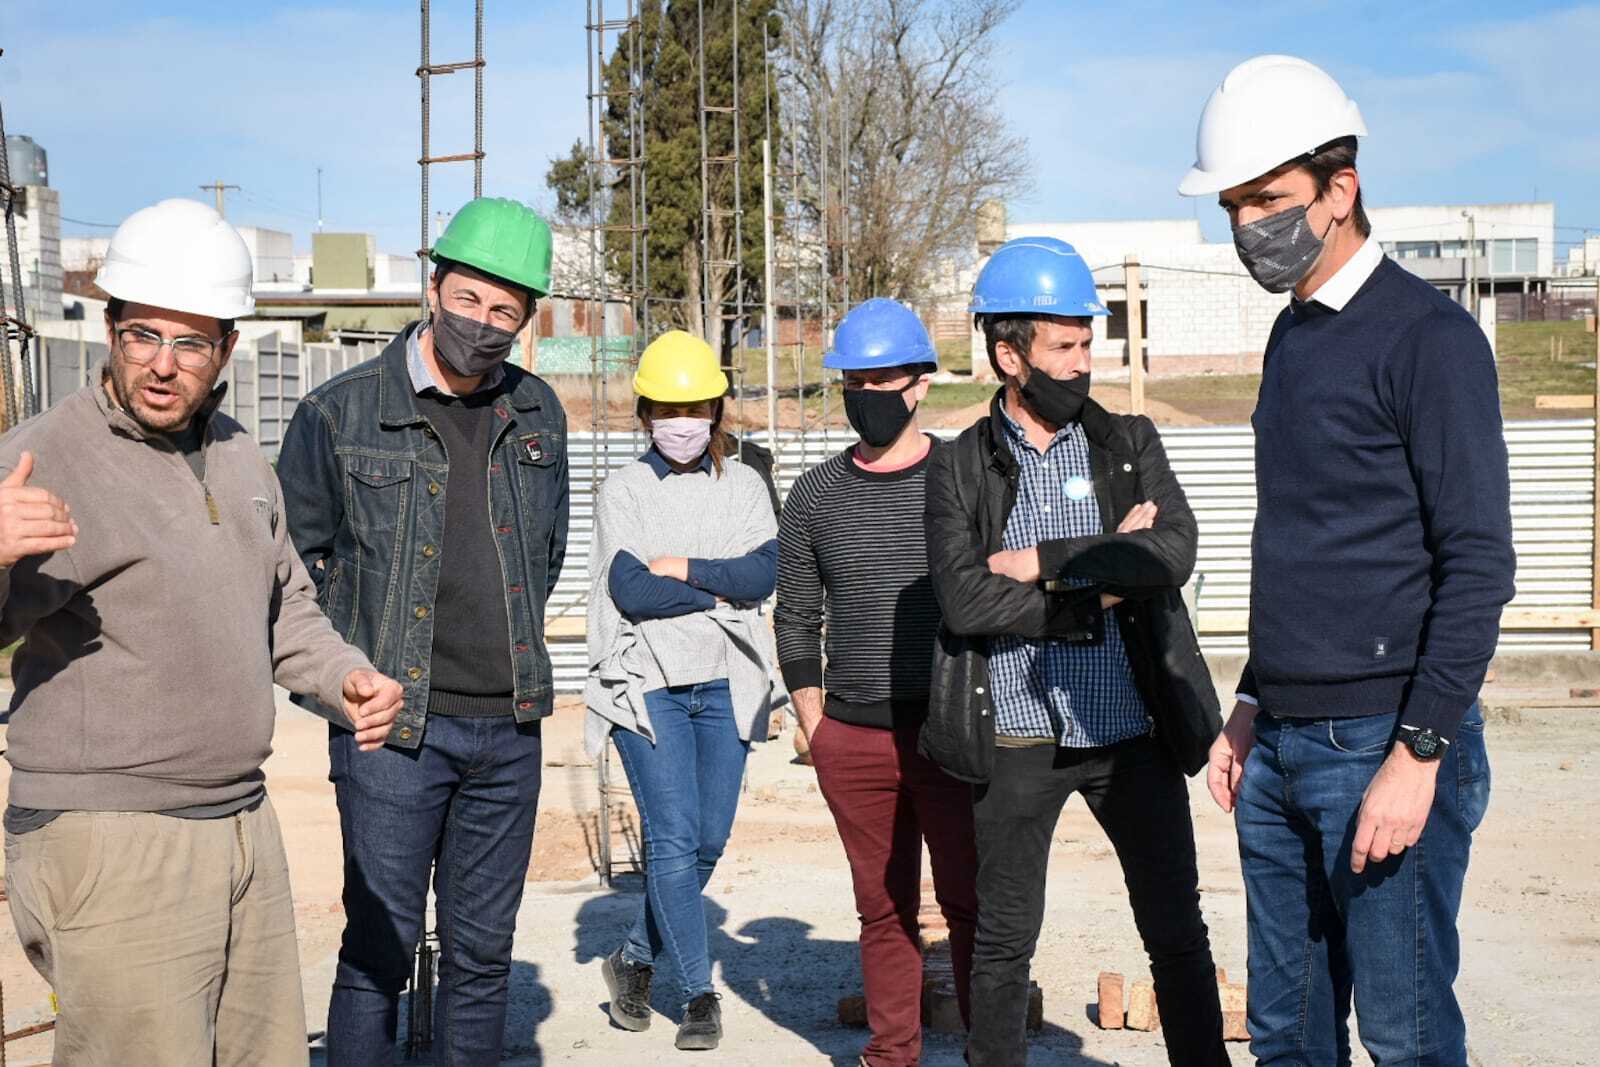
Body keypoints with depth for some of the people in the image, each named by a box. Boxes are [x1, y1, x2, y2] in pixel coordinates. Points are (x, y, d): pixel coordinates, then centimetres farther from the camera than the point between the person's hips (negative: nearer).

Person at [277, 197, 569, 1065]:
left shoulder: (536, 413, 9)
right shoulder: (341, 412, -5)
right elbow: (292, 554, 4)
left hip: (508, 729, 4)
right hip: (394, 727, -4)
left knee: (482, 954, 11)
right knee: (380, 951, -1)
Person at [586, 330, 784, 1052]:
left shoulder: (743, 485, 10)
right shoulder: (622, 489, 2)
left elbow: (765, 572, -6)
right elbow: (630, 589, -11)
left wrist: (680, 568, -12)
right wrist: (723, 586, -9)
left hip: (725, 685, 3)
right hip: (648, 684, -3)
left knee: (709, 840, 4)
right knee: (673, 838, -9)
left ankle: (634, 959, 26)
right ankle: (699, 991, 5)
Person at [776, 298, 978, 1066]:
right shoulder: (816, 495, 9)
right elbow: (796, 620, 14)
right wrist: (815, 728, 8)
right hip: (853, 740, 3)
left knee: (973, 904, -1)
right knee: (884, 910, 10)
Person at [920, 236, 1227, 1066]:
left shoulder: (1129, 443, 6)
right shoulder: (959, 468, 1)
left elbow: (1174, 552, -11)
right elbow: (964, 601, -13)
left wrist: (1046, 562, -15)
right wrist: (1102, 581, -14)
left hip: (1131, 733, 1)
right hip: (1016, 742, -1)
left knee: (1176, 931, 8)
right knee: (1004, 938, 11)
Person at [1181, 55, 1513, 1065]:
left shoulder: (1428, 336, -10)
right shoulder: (1291, 337, 15)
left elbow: (1478, 563, -14)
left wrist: (1419, 753, -18)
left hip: (1384, 743, -8)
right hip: (1281, 750, 8)